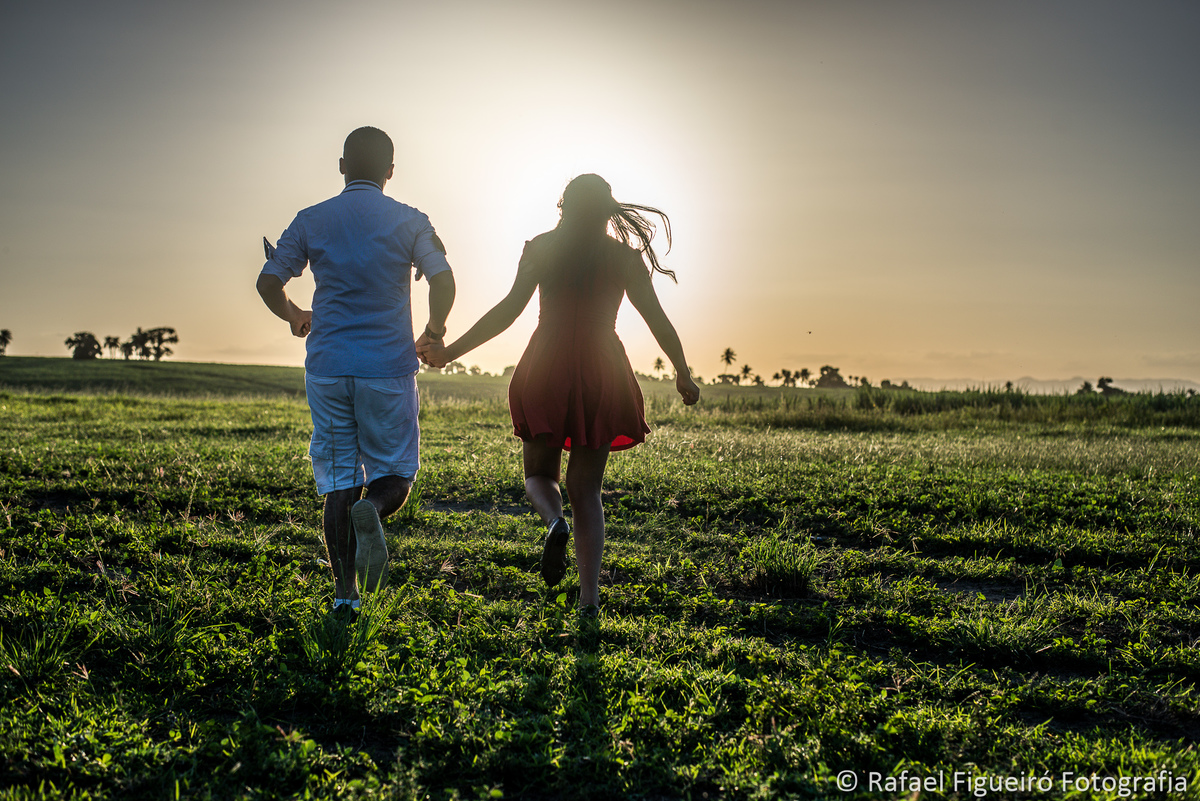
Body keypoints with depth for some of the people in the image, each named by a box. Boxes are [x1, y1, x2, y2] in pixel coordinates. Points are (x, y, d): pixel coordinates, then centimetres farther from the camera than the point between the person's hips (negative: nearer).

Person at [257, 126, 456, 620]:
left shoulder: (312, 220, 6)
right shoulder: (409, 221, 1)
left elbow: (268, 282, 6)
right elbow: (442, 280, -12)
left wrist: (294, 317, 26)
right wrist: (434, 331, 6)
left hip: (327, 368, 2)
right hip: (389, 367, -2)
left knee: (338, 480, 9)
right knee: (395, 473, 11)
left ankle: (345, 594, 4)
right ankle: (371, 511, -24)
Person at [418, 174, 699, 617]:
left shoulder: (542, 248, 2)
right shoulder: (625, 256, 6)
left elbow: (509, 310, -7)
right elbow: (658, 320, 5)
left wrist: (450, 352, -5)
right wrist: (683, 375, 16)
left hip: (547, 368, -1)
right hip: (602, 371, 1)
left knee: (539, 472, 17)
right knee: (586, 488, 9)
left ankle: (555, 522, -18)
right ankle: (590, 597, -1)